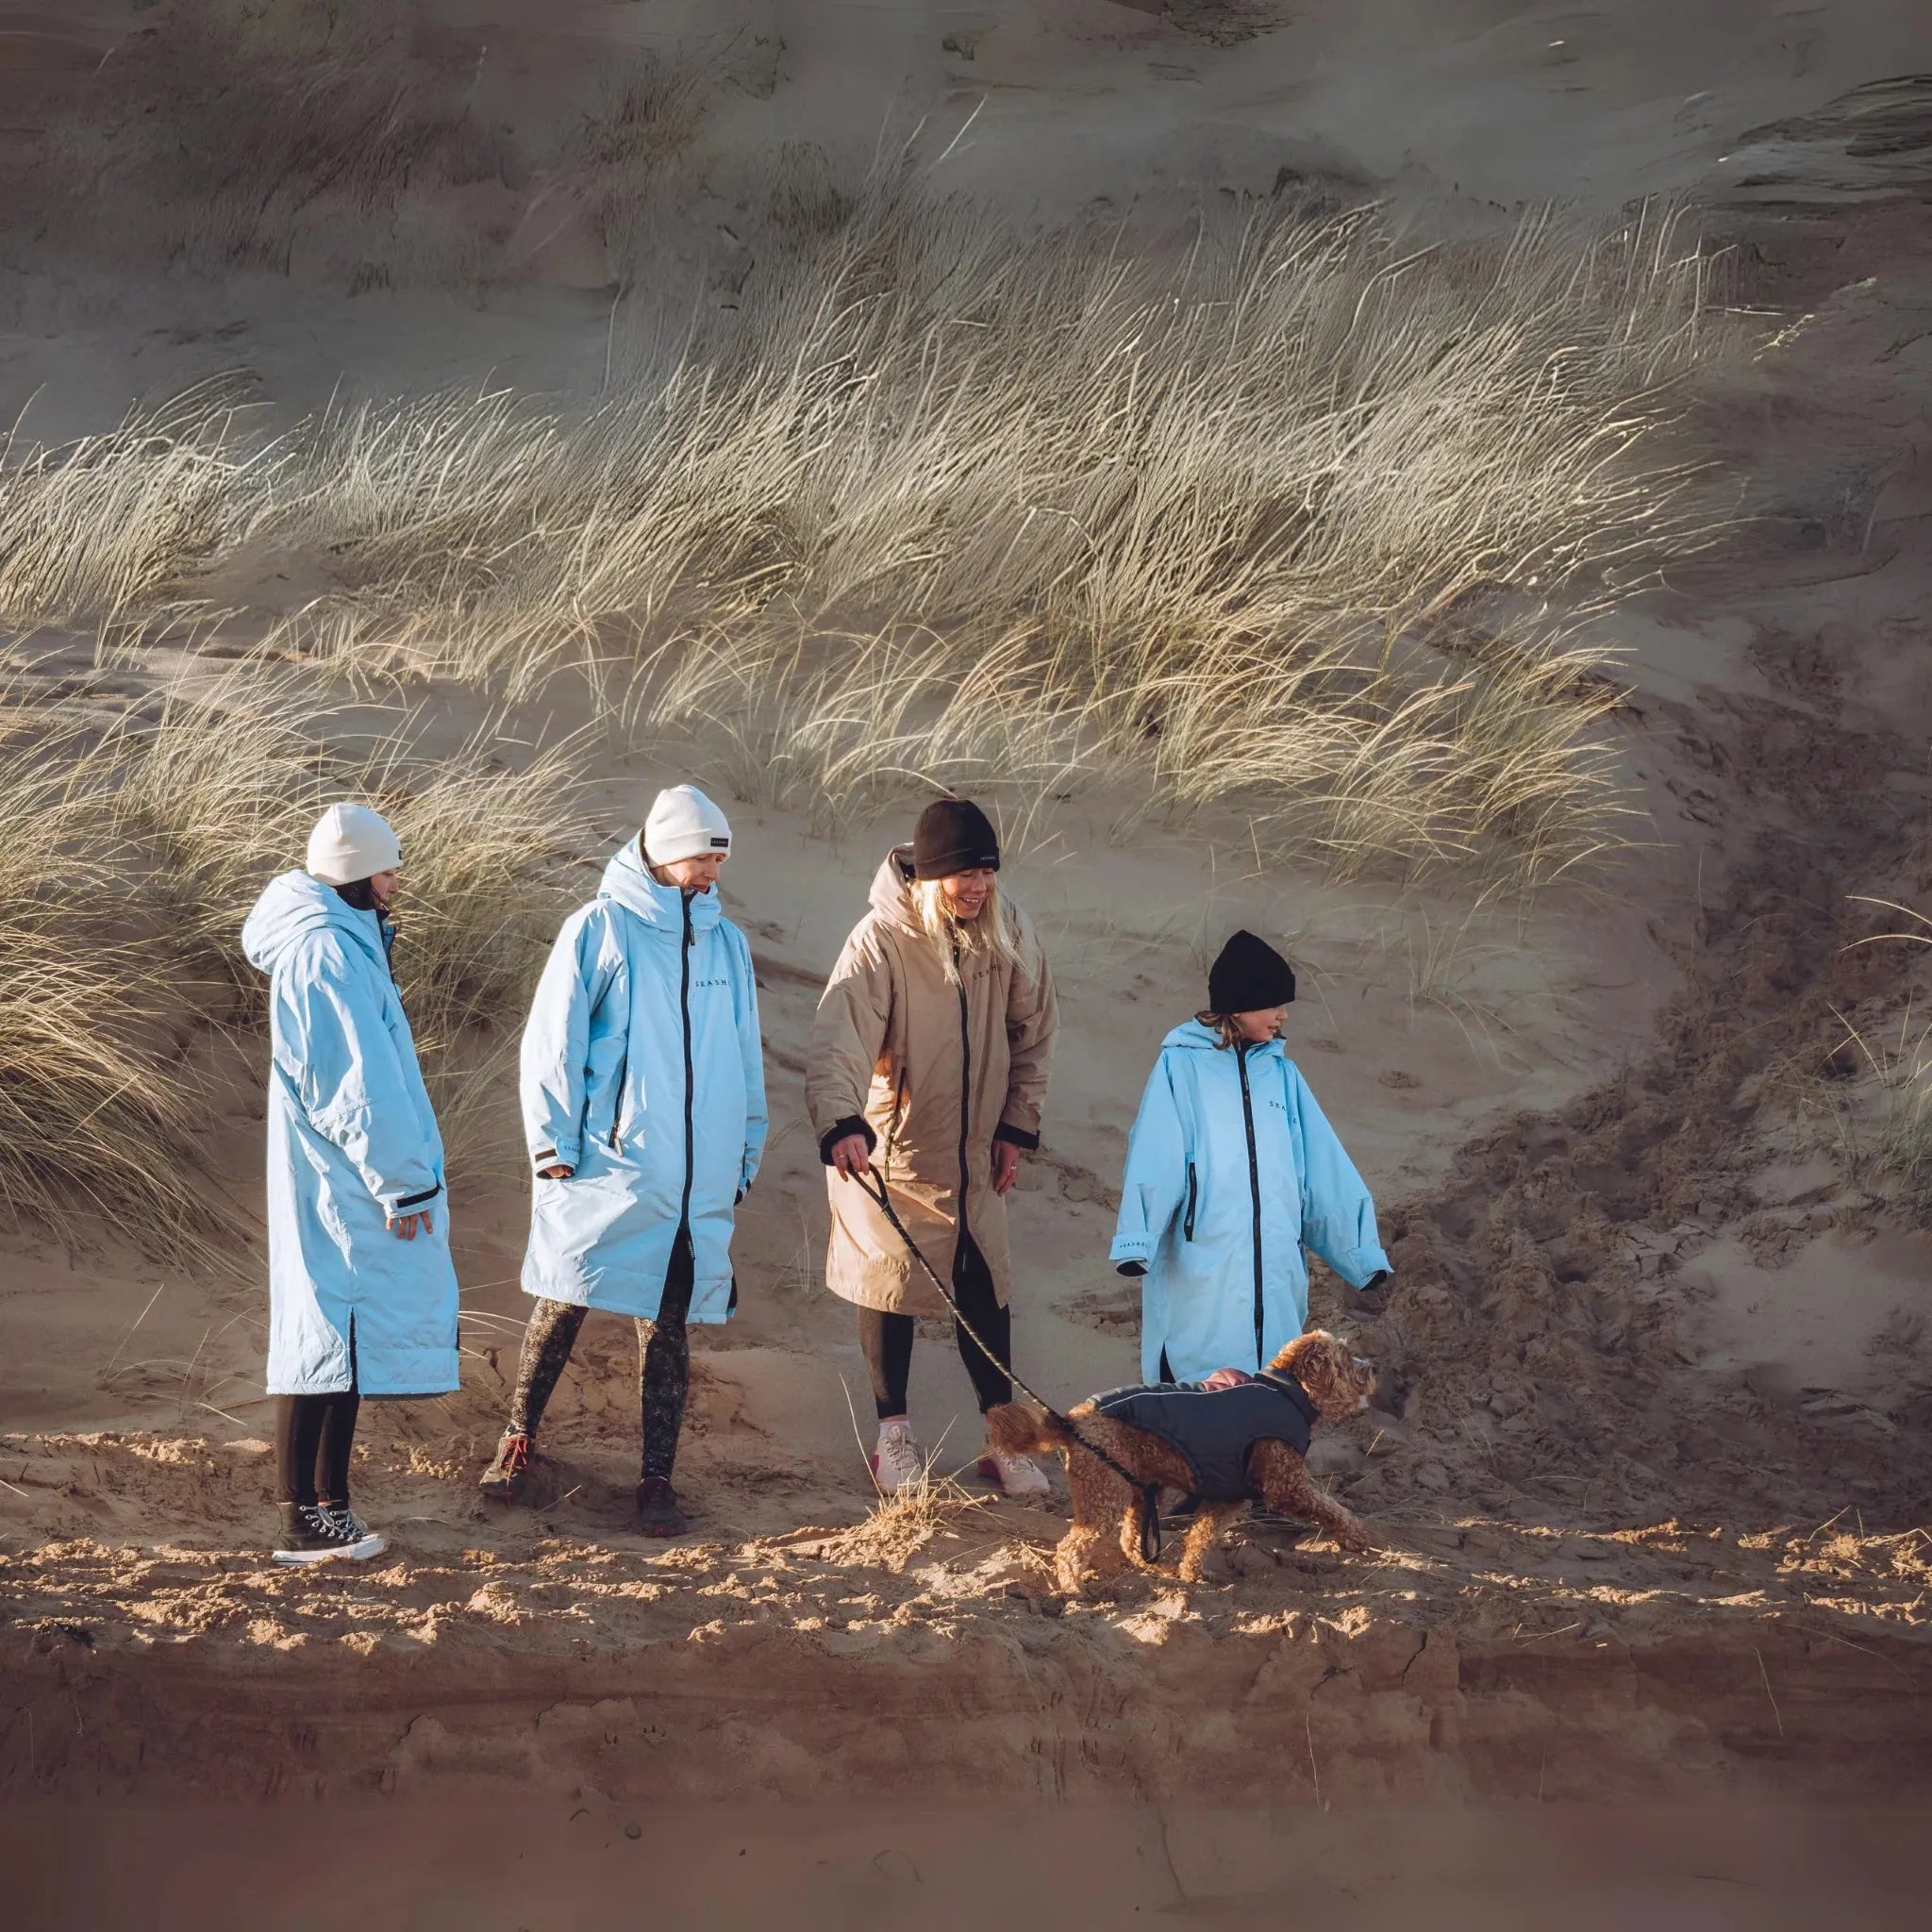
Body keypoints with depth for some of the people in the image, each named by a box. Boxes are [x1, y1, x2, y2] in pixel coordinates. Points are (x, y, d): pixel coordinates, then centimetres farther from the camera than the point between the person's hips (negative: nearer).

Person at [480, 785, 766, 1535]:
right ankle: (518, 1440, 20)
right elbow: (552, 1042, -4)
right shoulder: (599, 930, -3)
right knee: (564, 1305, 1)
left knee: (668, 1324, 5)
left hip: (696, 1181, 4)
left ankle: (657, 1480, 8)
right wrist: (553, 1145, -7)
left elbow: (744, 1060, 17)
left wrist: (744, 1156, 16)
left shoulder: (725, 943, 10)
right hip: (605, 1166, -3)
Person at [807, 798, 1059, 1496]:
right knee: (892, 1285, 6)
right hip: (890, 1149, -4)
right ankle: (894, 1437, 20)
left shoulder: (1008, 933, -5)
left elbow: (1033, 1033, 9)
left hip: (974, 1152, 4)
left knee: (986, 1288, 8)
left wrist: (1017, 1126, 6)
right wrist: (841, 1124, -46)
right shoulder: (883, 940, -21)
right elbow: (839, 1039, -31)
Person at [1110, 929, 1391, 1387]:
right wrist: (1135, 1240, -19)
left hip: (1273, 1262, 4)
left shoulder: (1281, 1073, 14)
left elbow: (1327, 1173, 14)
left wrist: (1364, 1254, 11)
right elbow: (1155, 1160, -7)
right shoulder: (1182, 1066, 2)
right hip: (1201, 1263, -4)